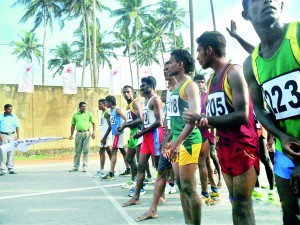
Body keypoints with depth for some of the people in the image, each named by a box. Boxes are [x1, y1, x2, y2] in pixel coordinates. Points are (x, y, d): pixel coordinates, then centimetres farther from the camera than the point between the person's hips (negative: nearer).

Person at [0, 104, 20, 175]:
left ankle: (11, 169, 8)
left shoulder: (14, 117, 8)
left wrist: (17, 136, -2)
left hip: (12, 135, 3)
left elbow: (17, 127, 6)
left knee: (11, 152, 3)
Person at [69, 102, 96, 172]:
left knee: (86, 150, -1)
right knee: (77, 151, 7)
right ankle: (76, 166, 15)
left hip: (87, 133, -2)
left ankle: (85, 166, 7)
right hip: (79, 133, 2)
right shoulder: (75, 115, 9)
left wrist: (94, 132, -6)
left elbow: (94, 123, 5)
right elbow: (73, 125, 15)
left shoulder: (89, 114, 4)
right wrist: (71, 134, 9)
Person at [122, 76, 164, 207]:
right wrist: (141, 132, 3)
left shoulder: (155, 100, -10)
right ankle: (136, 197, 11)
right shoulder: (144, 101, 18)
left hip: (155, 134, -9)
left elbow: (159, 121, -18)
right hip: (146, 135, 10)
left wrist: (142, 132, -15)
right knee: (141, 165, 7)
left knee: (159, 165, 0)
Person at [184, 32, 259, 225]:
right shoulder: (211, 80, 13)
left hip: (243, 146, -8)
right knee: (235, 201, 15)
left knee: (242, 205, -4)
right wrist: (201, 121, -9)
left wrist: (203, 119, -21)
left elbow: (242, 115, -23)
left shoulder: (235, 72, -13)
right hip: (224, 146, 8)